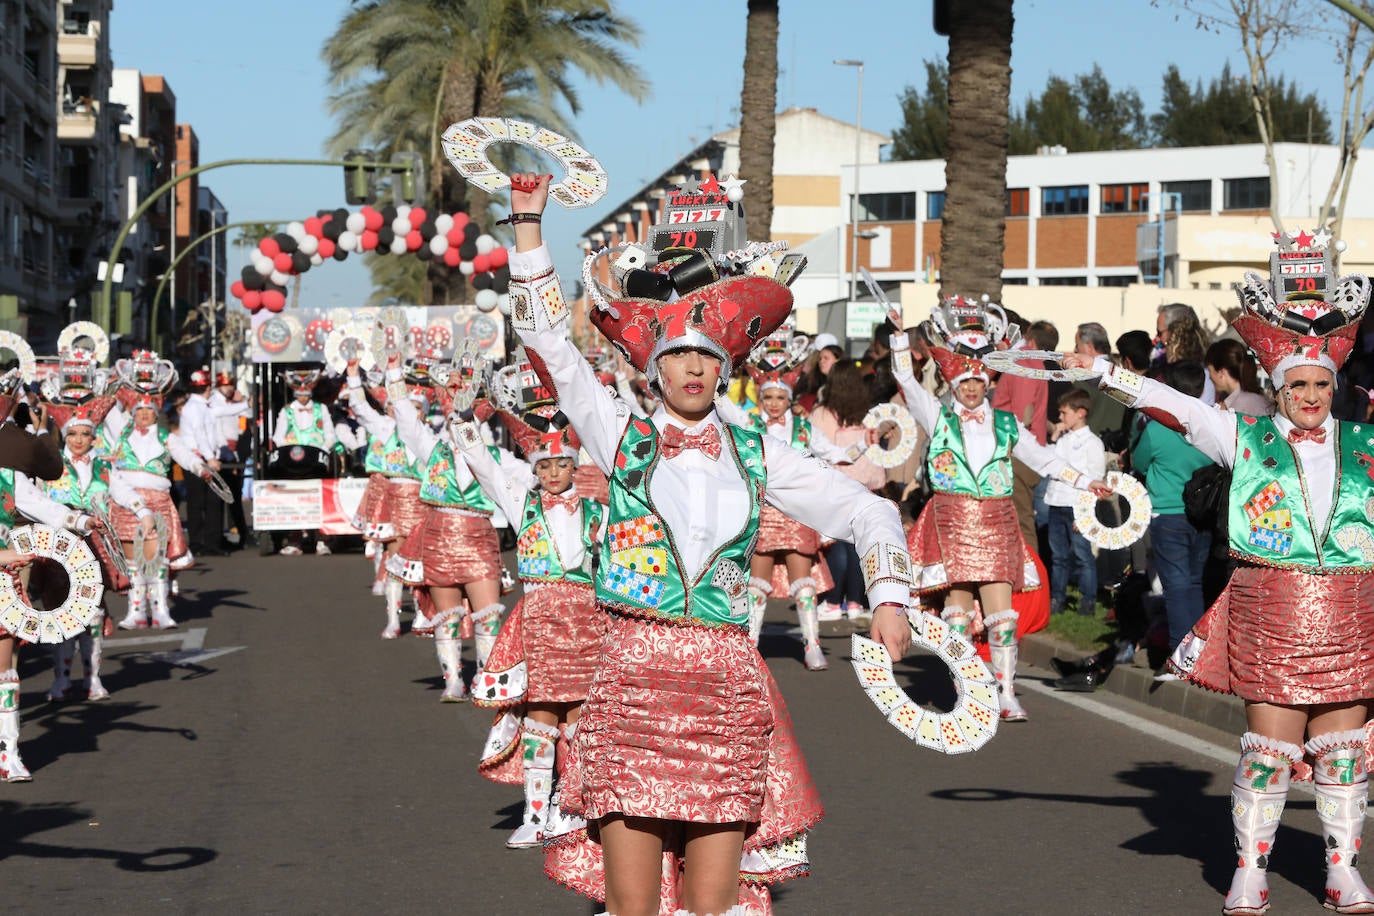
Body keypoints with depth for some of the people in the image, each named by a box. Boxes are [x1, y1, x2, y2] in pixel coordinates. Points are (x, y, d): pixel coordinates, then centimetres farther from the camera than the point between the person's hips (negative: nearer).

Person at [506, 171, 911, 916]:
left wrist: (888, 597, 0)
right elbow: (545, 337, 2)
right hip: (634, 679, -1)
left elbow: (866, 511, 15)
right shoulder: (622, 438, 7)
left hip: (726, 683, 1)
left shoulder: (755, 456, 11)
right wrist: (528, 221, -1)